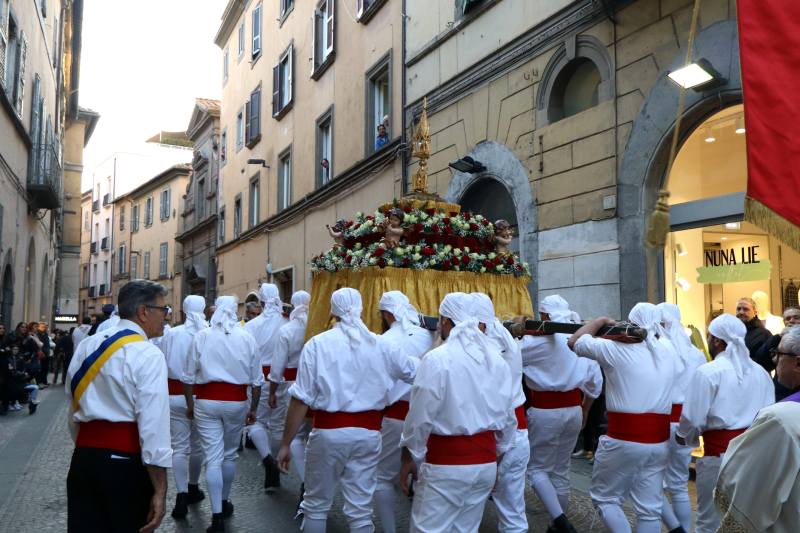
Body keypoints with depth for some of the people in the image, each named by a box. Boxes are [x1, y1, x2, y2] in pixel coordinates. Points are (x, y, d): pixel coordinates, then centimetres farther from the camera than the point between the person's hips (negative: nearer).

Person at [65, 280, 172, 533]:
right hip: (126, 463, -6)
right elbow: (153, 425, -19)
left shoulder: (86, 346, 8)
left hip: (82, 457, 6)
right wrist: (160, 491, -16)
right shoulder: (148, 355, -13)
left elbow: (74, 410, 15)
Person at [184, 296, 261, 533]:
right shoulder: (246, 338, -2)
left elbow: (189, 376, 0)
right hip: (237, 402, 1)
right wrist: (253, 408, 12)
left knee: (213, 458, 2)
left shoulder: (202, 336, -3)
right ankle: (224, 503, 34)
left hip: (207, 401, -1)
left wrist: (190, 403, 13)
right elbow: (256, 379, 2)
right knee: (229, 454, 18)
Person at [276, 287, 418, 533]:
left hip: (328, 432, -2)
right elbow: (415, 373, 12)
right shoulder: (381, 345, 0)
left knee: (316, 505, 16)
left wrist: (285, 444, -2)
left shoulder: (318, 344, -7)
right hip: (368, 433, 2)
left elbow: (301, 400, -9)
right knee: (361, 510, 11)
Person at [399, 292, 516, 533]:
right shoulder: (497, 360, 4)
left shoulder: (437, 359, -14)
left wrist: (409, 458, 1)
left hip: (445, 464, -6)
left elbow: (420, 418, -12)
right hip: (486, 462, 6)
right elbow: (508, 417, 10)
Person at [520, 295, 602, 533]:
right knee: (561, 470, 17)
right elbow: (595, 381, 9)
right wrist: (584, 410, 20)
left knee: (537, 469, 7)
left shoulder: (540, 339, -16)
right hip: (574, 409, 6)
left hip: (546, 411, -6)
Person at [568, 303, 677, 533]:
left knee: (604, 497, 11)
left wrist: (601, 321, 12)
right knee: (650, 508, 13)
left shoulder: (618, 349, -9)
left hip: (623, 440, -5)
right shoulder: (669, 354, 7)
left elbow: (574, 342, 2)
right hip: (659, 441, 5)